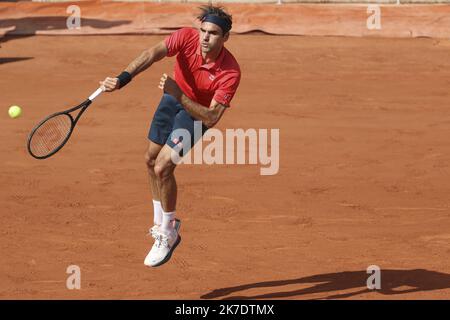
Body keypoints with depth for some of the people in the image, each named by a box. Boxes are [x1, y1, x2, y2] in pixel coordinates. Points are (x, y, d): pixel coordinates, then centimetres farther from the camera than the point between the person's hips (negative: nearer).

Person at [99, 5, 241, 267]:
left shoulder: (230, 72, -35)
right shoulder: (187, 37, -29)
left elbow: (211, 119, -35)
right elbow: (153, 54, -43)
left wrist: (179, 96, -45)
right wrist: (124, 78, -59)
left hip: (198, 113, -5)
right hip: (174, 98, 5)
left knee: (163, 167, -17)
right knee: (152, 160, 17)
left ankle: (167, 235, 4)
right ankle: (162, 225, 39)